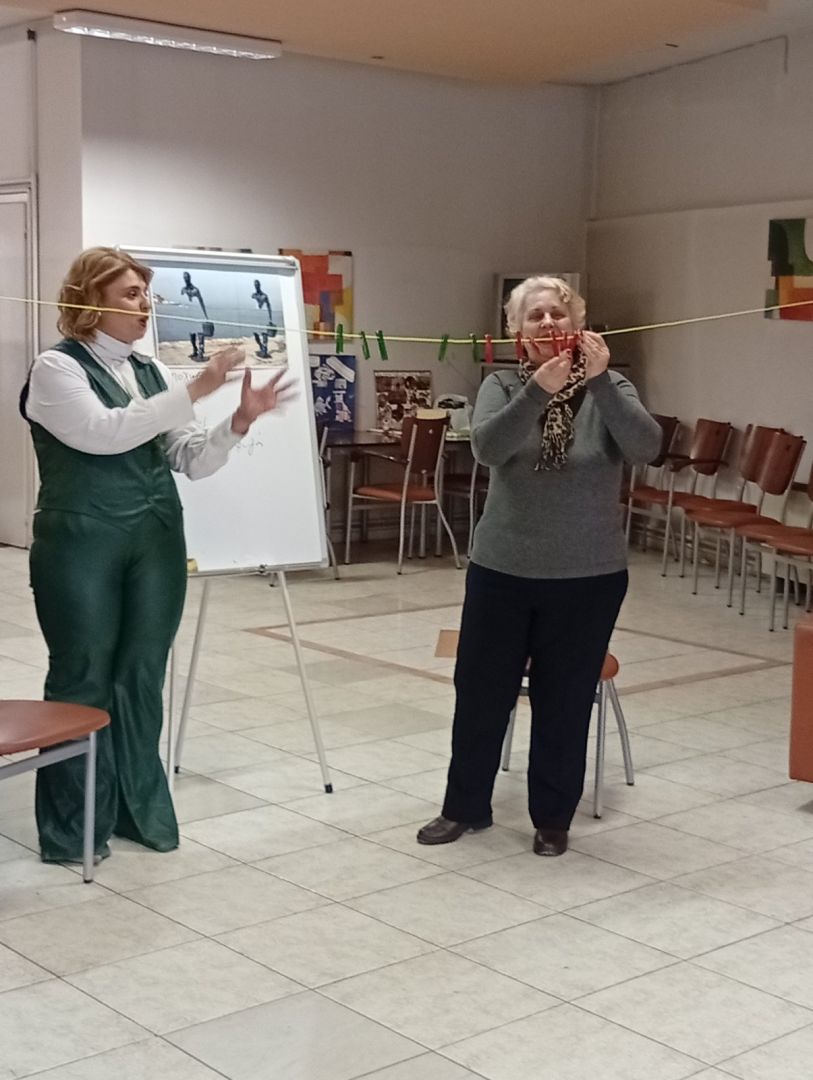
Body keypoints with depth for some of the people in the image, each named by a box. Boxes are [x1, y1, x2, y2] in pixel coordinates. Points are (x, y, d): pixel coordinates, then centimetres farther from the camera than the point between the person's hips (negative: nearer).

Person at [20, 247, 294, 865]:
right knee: (84, 680, 2)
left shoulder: (152, 372, 12)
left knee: (142, 678, 10)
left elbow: (193, 461, 8)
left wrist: (240, 421, -11)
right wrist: (194, 391, -23)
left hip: (157, 543, 5)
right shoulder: (56, 368, -5)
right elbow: (102, 432, -21)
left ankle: (139, 809, 23)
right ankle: (71, 828, 13)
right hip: (82, 545, -5)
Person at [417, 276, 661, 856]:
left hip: (588, 576, -1)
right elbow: (488, 448, -20)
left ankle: (553, 818, 24)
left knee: (564, 702, 7)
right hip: (502, 569, 1)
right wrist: (539, 390, -33)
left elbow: (646, 446, -20)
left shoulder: (609, 388, -3)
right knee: (480, 692, 9)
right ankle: (465, 806, 28)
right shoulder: (503, 386, -1)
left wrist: (600, 380, -31)